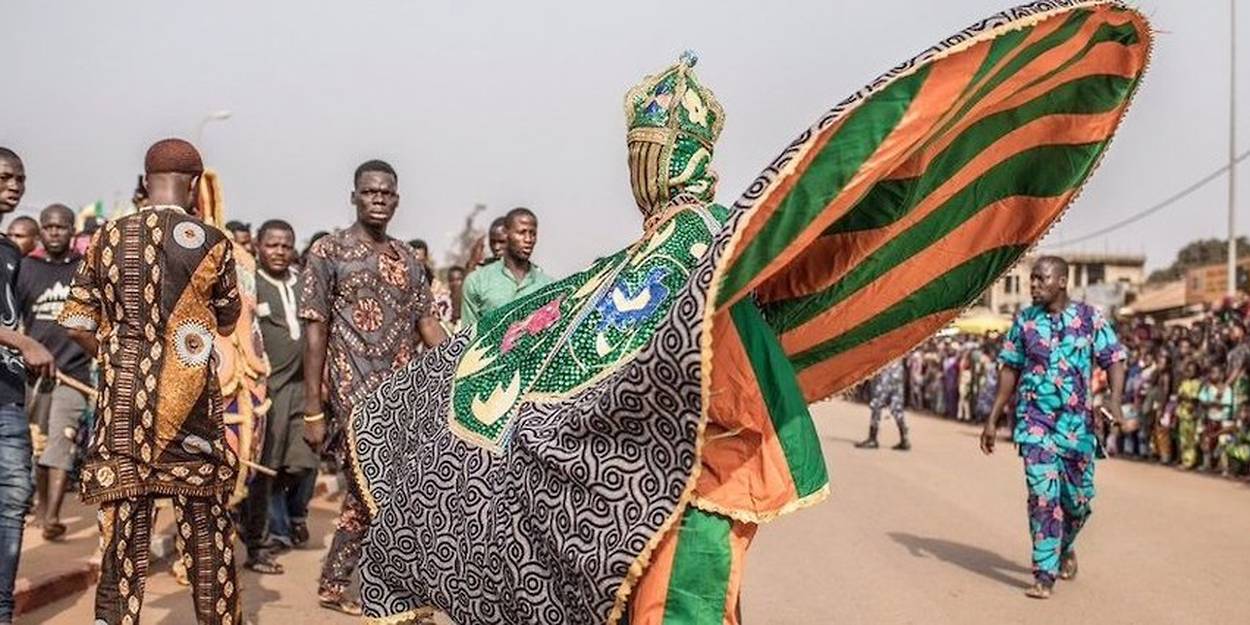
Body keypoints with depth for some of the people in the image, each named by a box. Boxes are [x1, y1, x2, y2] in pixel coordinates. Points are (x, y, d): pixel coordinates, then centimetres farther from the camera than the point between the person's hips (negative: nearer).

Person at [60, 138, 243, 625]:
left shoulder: (110, 237, 2)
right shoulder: (213, 243, -3)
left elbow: (78, 323, 4)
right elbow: (227, 324, 9)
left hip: (123, 399, 2)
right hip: (191, 402, -1)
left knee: (124, 520, 6)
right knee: (205, 520, 10)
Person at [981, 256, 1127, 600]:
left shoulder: (1090, 317, -1)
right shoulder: (1025, 321, 4)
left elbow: (1114, 359, -2)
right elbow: (1009, 370, 9)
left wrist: (1114, 400, -21)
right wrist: (992, 420, 7)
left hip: (1077, 422, 0)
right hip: (1034, 420, 0)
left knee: (1078, 498, 9)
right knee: (1043, 495, -9)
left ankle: (1066, 547, 39)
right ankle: (1045, 574, -3)